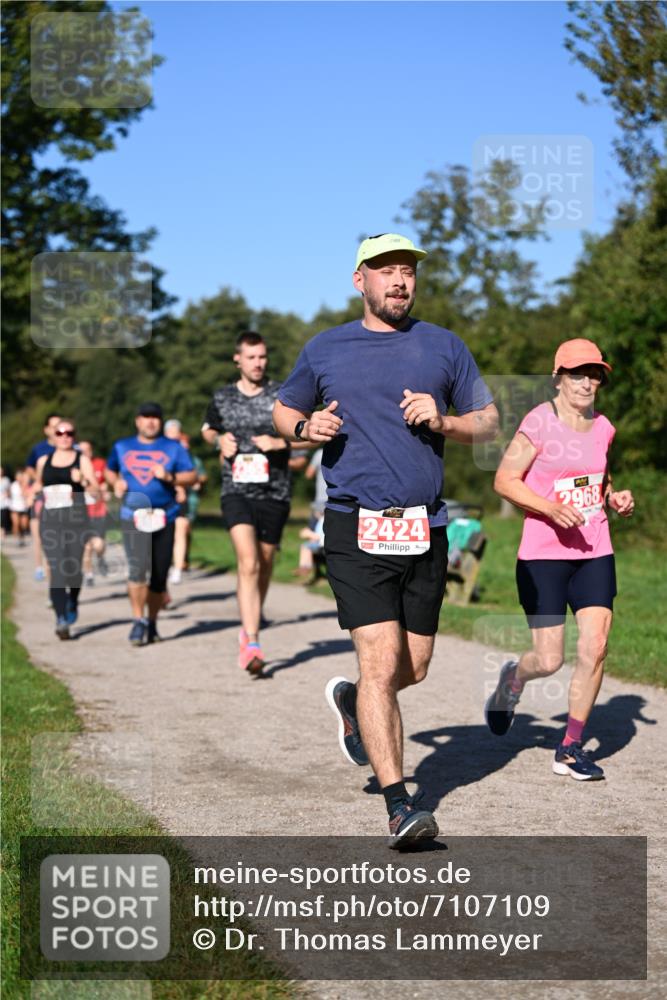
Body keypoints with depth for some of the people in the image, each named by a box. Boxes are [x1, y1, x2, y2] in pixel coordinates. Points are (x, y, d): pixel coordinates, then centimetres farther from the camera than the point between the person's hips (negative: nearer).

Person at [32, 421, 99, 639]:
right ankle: (61, 619, -15)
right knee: (56, 569, -12)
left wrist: (83, 481, -22)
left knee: (74, 568, 6)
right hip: (50, 520, 1)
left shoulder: (82, 460, 4)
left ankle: (72, 601, 38)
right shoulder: (43, 461, 12)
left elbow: (96, 492, -3)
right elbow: (38, 485, 29)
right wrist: (35, 492, 6)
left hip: (76, 519, -1)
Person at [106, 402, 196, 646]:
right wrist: (116, 483, 7)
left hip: (164, 517, 1)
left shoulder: (173, 448, 9)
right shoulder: (122, 447, 13)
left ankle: (152, 623, 21)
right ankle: (138, 621, -12)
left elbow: (191, 476, 4)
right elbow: (109, 470, 28)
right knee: (138, 568, -20)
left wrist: (170, 477, -14)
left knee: (159, 576, 5)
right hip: (133, 516, -1)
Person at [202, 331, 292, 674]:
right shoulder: (222, 398, 7)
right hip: (236, 491, -1)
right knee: (248, 563, -18)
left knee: (264, 565, 9)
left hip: (274, 492, 1)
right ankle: (252, 645, -23)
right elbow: (208, 430, 26)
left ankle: (248, 631, 32)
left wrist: (280, 442, -11)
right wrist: (220, 441, 4)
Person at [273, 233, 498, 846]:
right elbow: (283, 410, 21)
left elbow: (488, 422, 13)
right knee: (382, 662, -14)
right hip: (356, 526, -3)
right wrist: (306, 427, -2)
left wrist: (442, 421, -7)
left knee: (414, 669, 9)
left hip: (426, 529, 3)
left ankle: (352, 703, 43)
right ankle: (400, 806, -12)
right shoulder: (325, 350, 9)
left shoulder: (444, 347, 11)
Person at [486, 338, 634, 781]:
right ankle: (513, 678, 34)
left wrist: (616, 499, 3)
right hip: (544, 555, -5)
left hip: (595, 553, 5)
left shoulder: (602, 428, 8)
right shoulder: (539, 423, -9)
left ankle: (571, 748, 7)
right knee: (549, 661, -3)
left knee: (595, 648, -7)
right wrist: (552, 508, -22)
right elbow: (505, 480, -10)